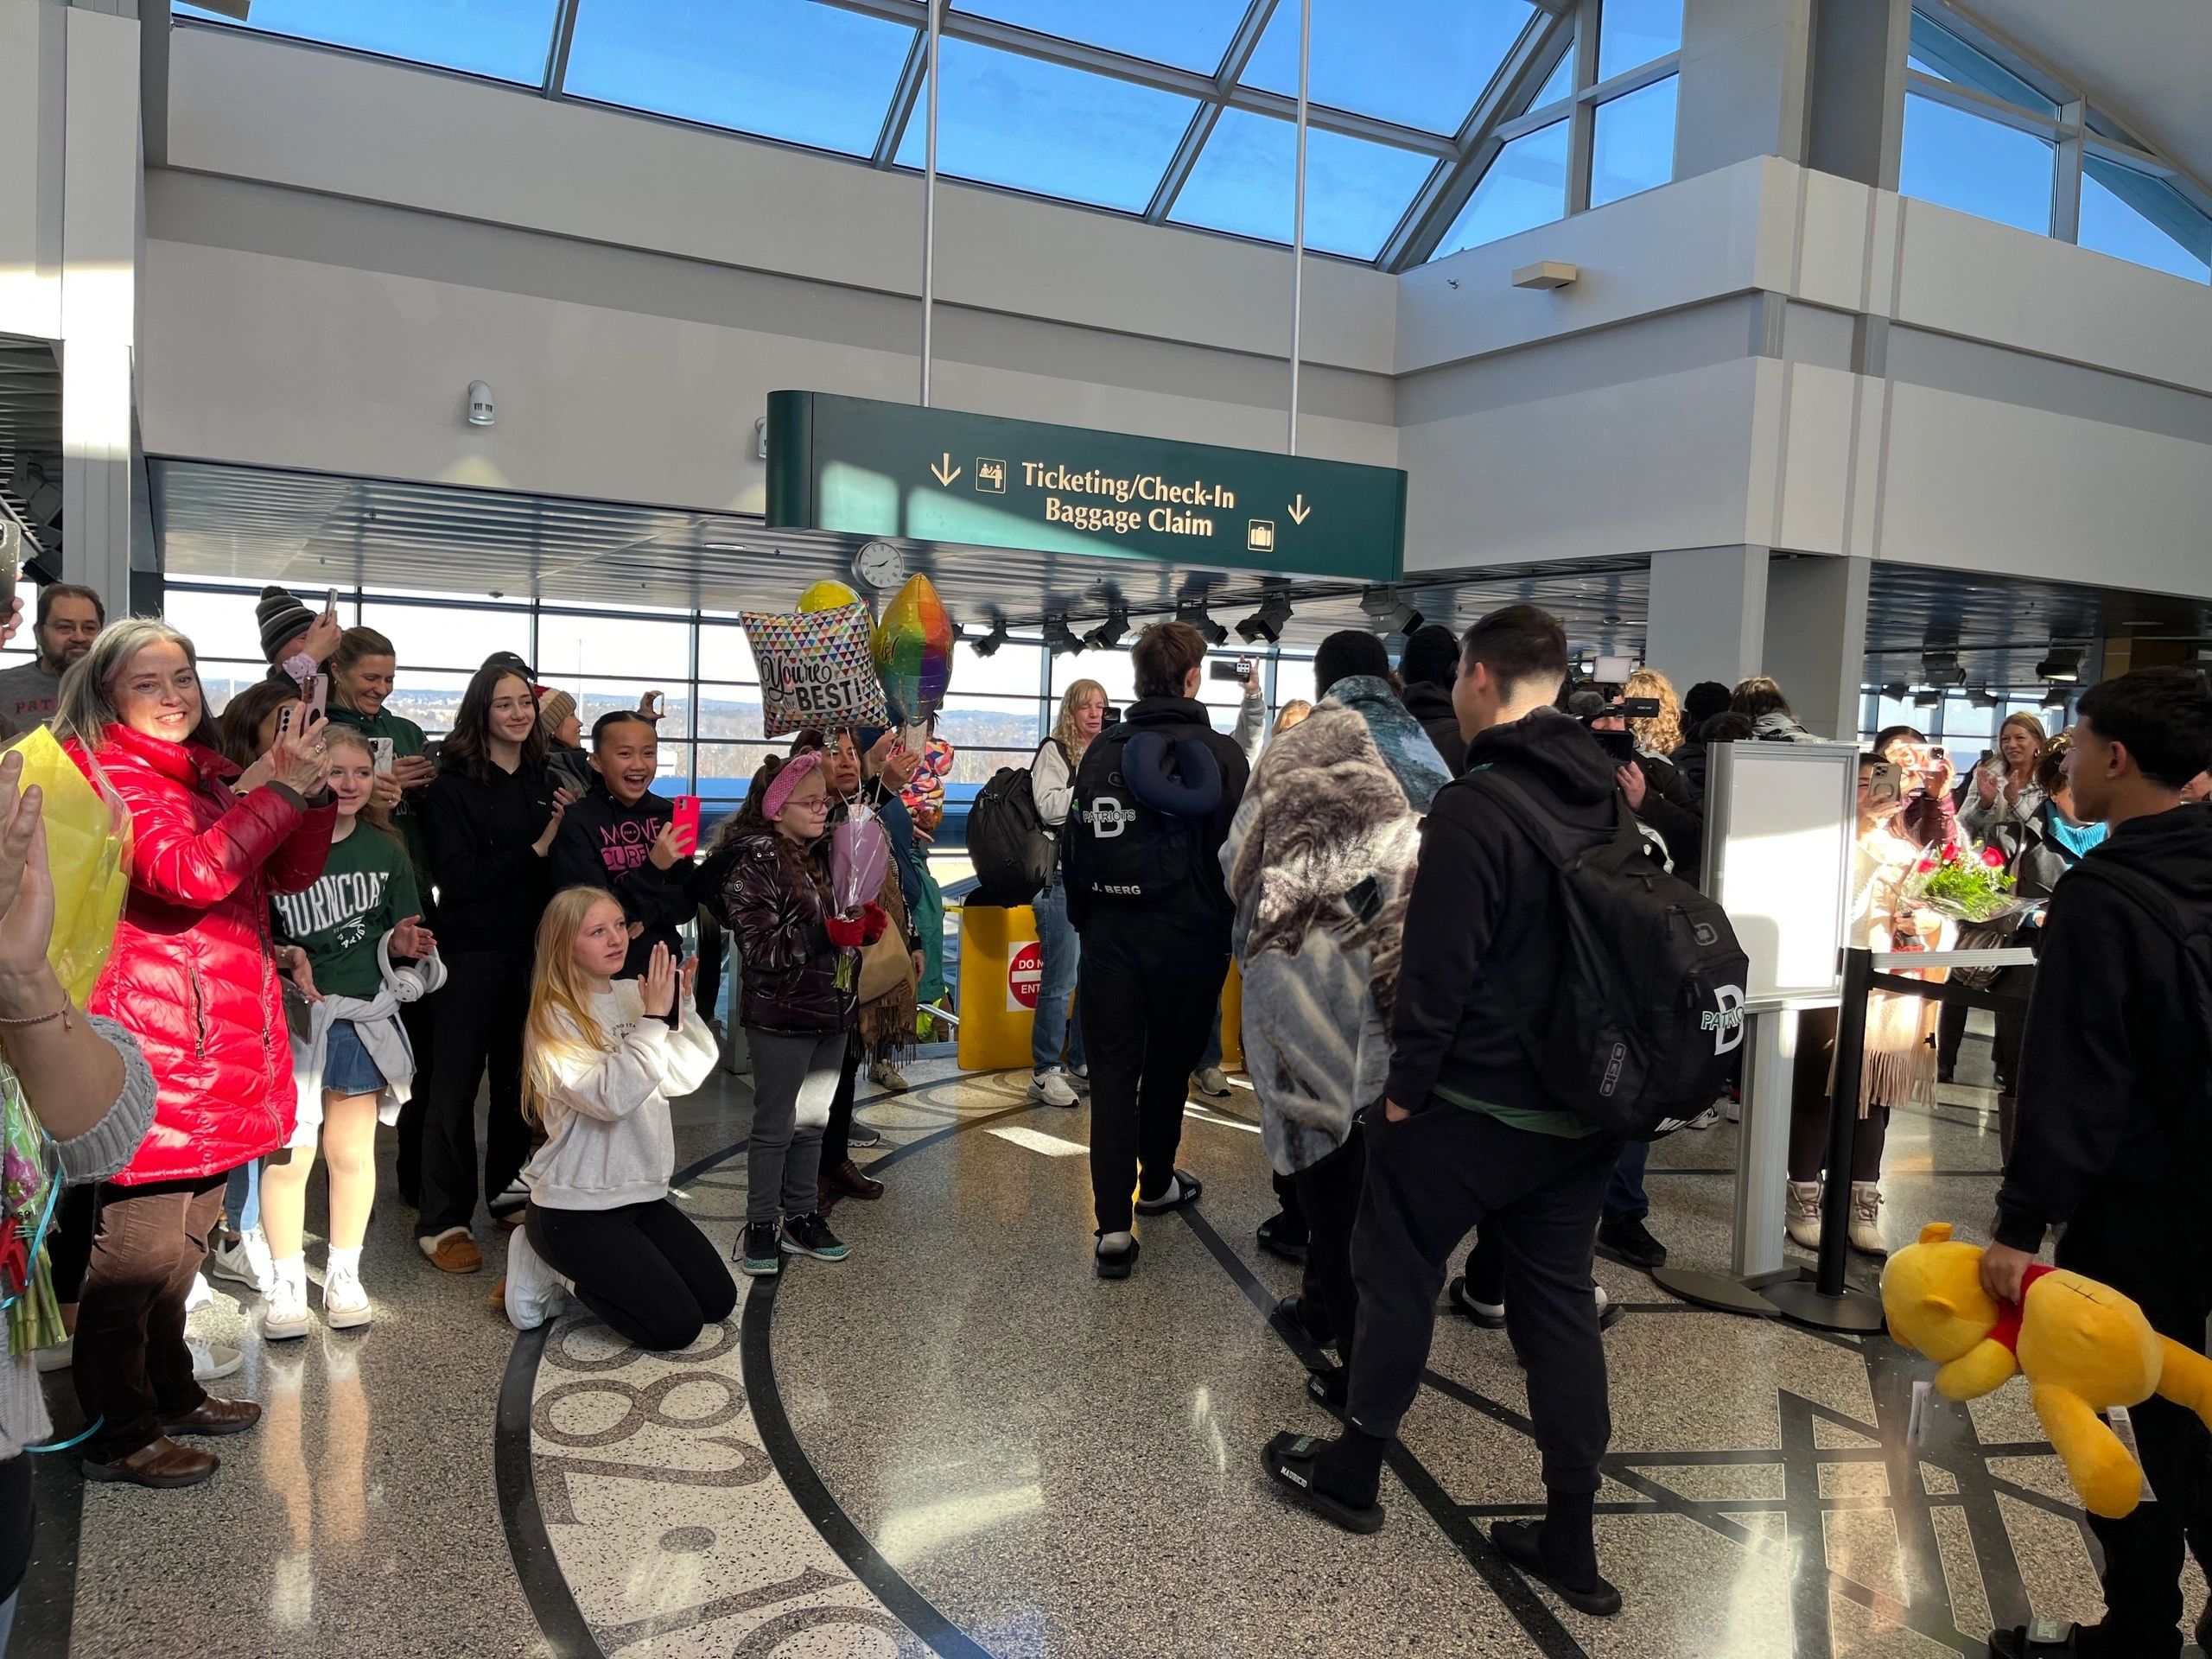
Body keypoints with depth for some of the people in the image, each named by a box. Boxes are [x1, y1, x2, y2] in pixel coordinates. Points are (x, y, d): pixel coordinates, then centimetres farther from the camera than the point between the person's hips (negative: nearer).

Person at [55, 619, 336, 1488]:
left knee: (183, 1237, 19)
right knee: (140, 1246, -2)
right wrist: (280, 788, -26)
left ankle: (169, 1392, 33)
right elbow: (189, 874, -24)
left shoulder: (210, 774, 16)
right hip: (156, 1046, -9)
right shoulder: (105, 773, -9)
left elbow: (288, 875, 12)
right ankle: (119, 1434, 10)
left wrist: (312, 791, -4)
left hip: (222, 1047, 9)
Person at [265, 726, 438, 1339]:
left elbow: (404, 933, 11)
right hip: (294, 1014, -3)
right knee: (289, 1152, -3)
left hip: (364, 1014, 3)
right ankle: (285, 1282, 13)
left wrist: (402, 944, -10)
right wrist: (285, 957, -21)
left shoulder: (384, 848, 4)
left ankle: (343, 1276, 25)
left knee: (352, 1151, 11)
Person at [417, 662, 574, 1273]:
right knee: (457, 1082, 1)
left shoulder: (544, 781, 9)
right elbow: (456, 878, -14)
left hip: (531, 948, 5)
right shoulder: (452, 783, -6)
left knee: (520, 1075, 13)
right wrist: (533, 853, -14)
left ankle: (510, 1191, 28)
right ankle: (442, 1220, 8)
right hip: (472, 952, -5)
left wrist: (567, 826, -5)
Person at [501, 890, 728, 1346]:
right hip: (576, 1208, -7)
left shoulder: (634, 994, 1)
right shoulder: (554, 1017, -16)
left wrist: (679, 1008, -15)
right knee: (676, 1327, -9)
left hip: (641, 1194, 7)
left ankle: (591, 1270, 20)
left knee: (719, 1301, 7)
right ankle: (553, 1270, 8)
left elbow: (686, 1077, -3)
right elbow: (611, 1098, -28)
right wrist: (654, 1017, -27)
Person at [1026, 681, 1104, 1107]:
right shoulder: (1054, 751, -3)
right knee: (1060, 980, -7)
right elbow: (1051, 808, -15)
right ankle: (1045, 1073, 1)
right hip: (1063, 878, -7)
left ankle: (1080, 1064, 21)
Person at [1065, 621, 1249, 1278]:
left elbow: (1076, 848, 3)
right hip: (1188, 937, -1)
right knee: (1169, 1065, 18)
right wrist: (1229, 928, 7)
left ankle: (1113, 1224, -5)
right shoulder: (1221, 754, -7)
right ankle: (1156, 1182, 37)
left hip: (1110, 934, 1)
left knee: (1112, 1072, 2)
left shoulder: (1103, 751, 0)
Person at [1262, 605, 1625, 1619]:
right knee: (1560, 1302, 13)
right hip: (1581, 1103, 7)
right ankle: (1571, 1541, 20)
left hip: (1470, 1101, -7)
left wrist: (1407, 1082, -10)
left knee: (1398, 1275, 12)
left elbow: (1440, 966, -21)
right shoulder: (1608, 797, 6)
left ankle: (1353, 1472, 29)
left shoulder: (1475, 803, -19)